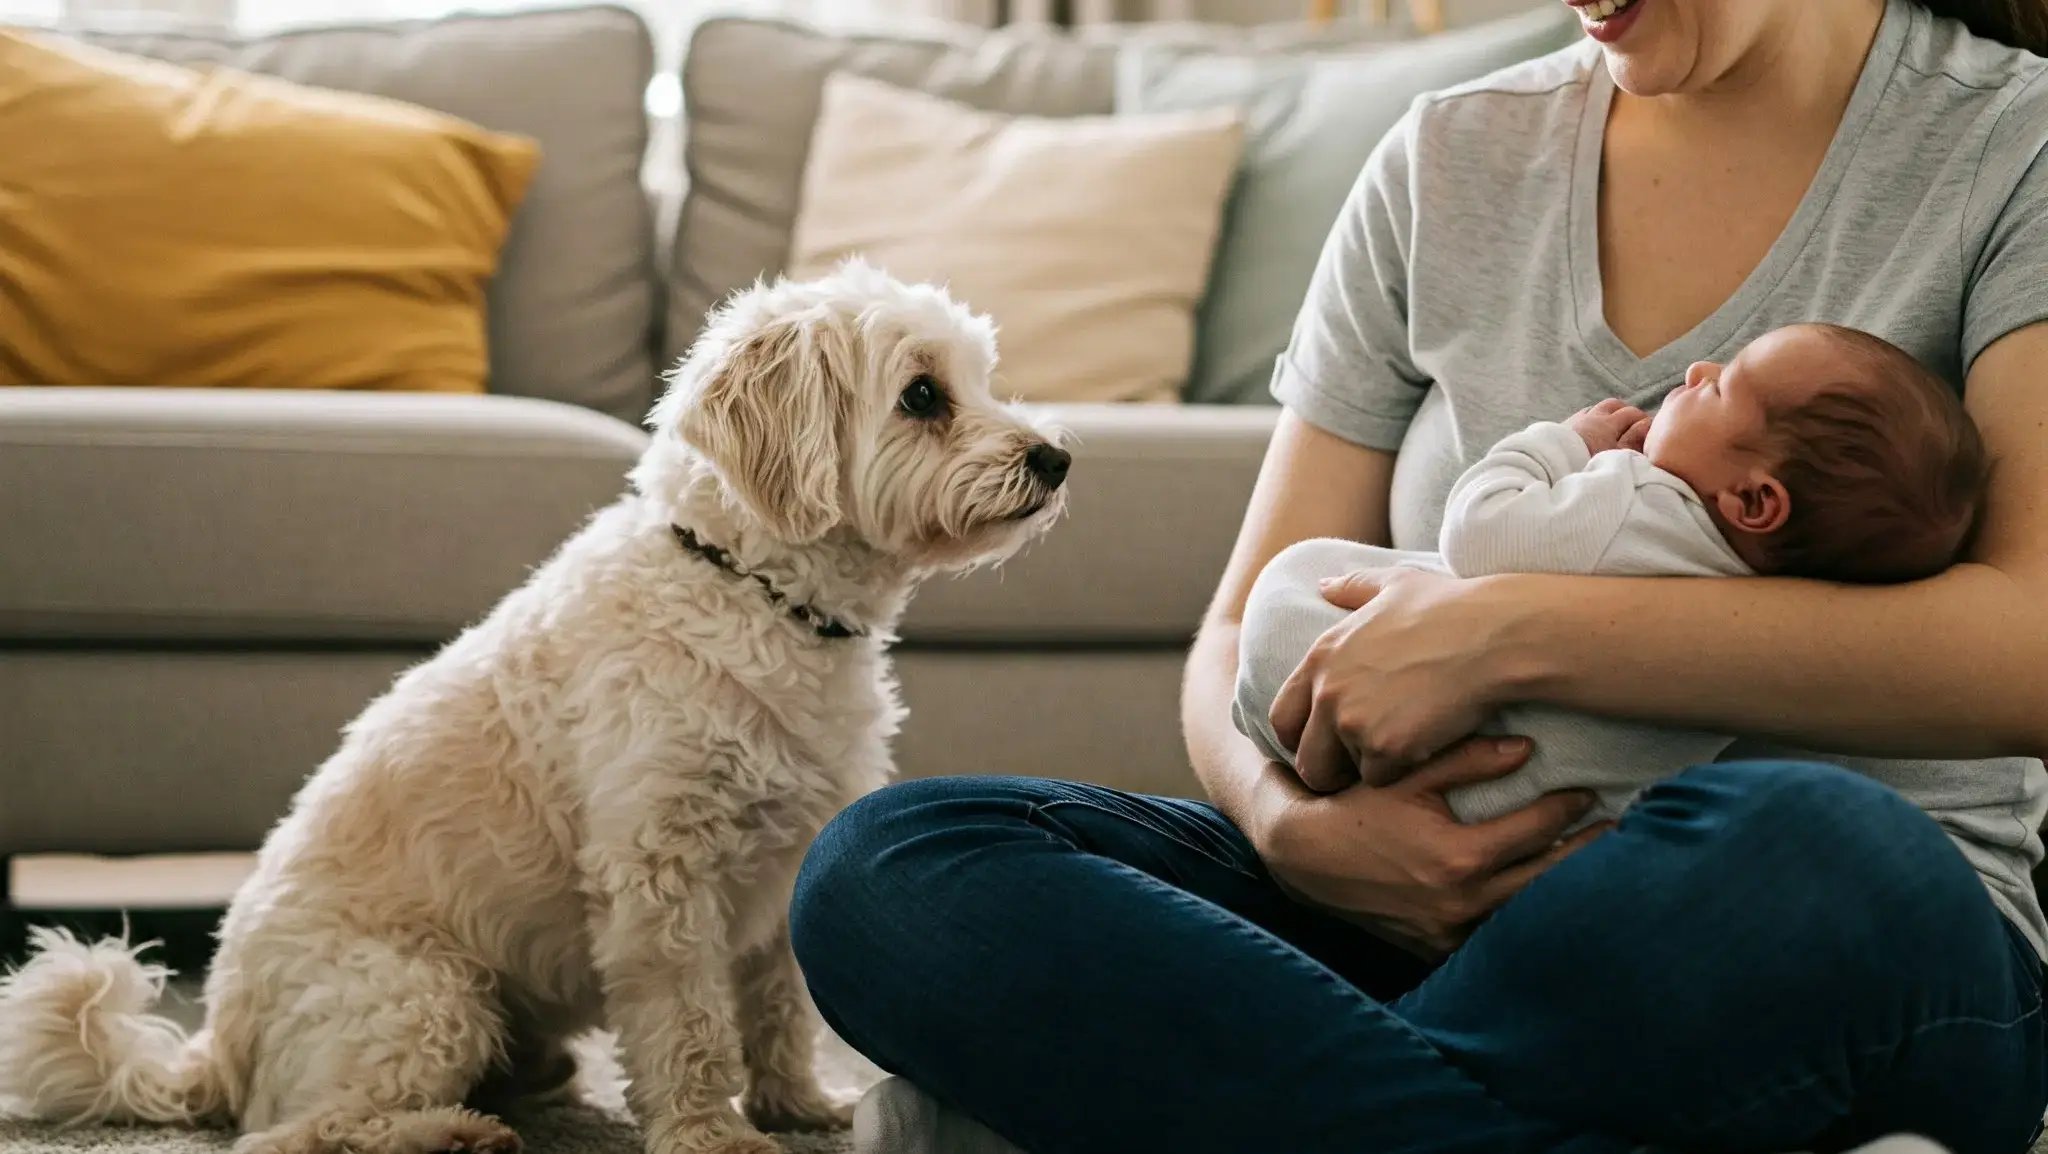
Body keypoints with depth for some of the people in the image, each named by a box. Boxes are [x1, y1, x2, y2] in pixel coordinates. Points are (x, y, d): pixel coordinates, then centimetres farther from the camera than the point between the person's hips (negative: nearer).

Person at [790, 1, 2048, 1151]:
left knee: (1790, 845, -42)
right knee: (884, 864, -19)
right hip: (1444, 900, 5)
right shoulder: (1455, 160, 11)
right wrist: (1292, 826, -17)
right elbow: (1242, 640, 9)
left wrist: (1514, 631, -22)